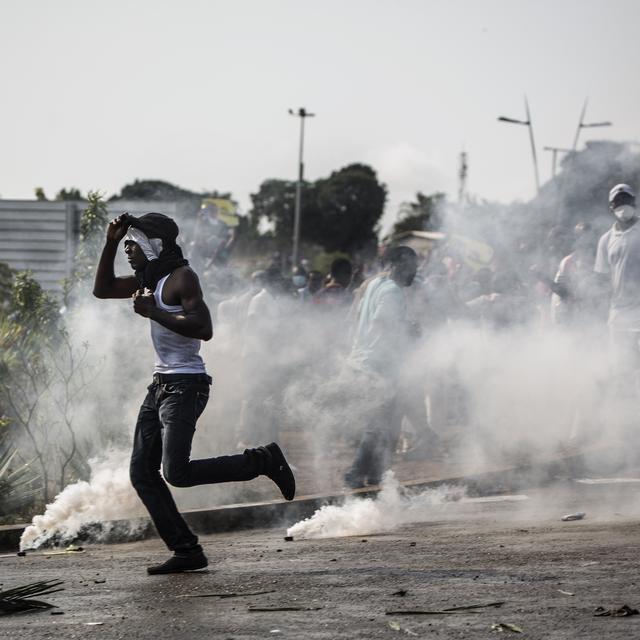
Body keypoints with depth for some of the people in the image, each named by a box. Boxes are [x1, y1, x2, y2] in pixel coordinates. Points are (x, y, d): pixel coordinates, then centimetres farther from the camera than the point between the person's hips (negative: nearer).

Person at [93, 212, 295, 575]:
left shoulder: (182, 277, -13)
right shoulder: (152, 278, 15)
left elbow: (204, 329, -24)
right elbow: (102, 289, 24)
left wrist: (152, 312, -22)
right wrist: (111, 243, 12)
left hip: (186, 385, -9)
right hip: (161, 384, 9)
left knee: (177, 473, -17)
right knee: (142, 473, 2)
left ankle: (263, 461, -1)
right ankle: (186, 551, 3)